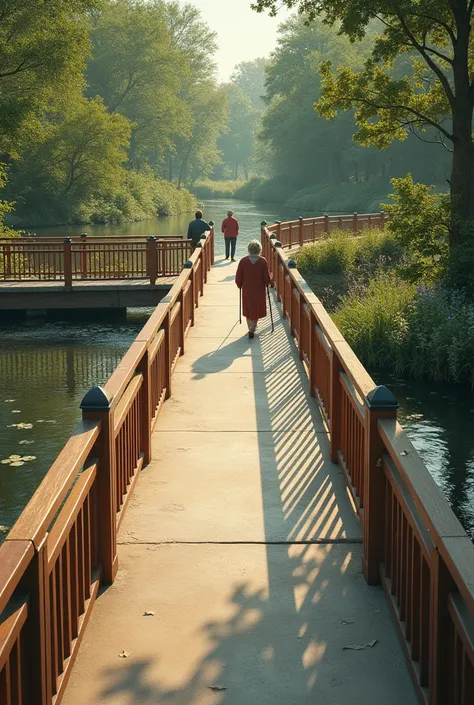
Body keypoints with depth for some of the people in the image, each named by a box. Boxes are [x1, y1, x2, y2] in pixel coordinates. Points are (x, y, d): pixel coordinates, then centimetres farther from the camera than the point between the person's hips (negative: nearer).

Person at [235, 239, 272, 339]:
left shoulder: (243, 261, -10)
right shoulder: (263, 261, -12)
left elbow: (238, 279, -5)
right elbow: (268, 278, -11)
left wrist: (240, 285, 15)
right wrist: (270, 276, 12)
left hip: (247, 290, 1)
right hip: (259, 290, -1)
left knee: (248, 310, 18)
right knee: (257, 310, 12)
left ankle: (251, 328, 27)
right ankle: (252, 329, -2)